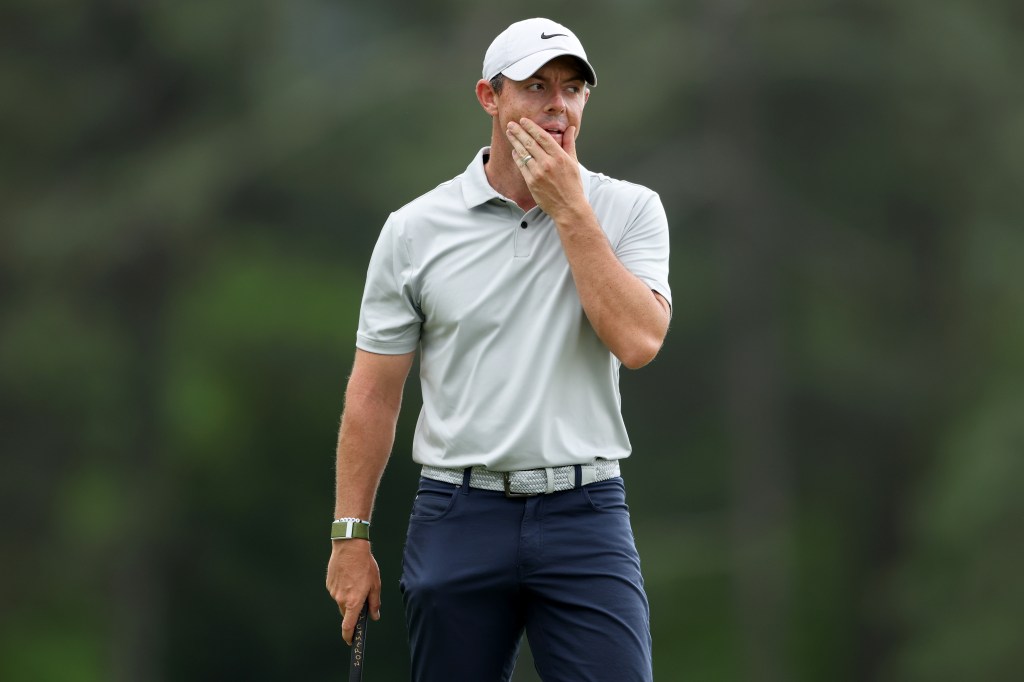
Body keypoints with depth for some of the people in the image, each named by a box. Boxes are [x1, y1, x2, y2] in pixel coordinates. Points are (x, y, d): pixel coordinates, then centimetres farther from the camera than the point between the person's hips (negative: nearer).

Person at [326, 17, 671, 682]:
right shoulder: (415, 229, 3)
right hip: (459, 519, 1)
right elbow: (374, 394, 6)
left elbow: (638, 340, -14)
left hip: (585, 515, -1)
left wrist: (570, 210, -12)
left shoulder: (630, 211, 2)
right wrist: (351, 536, 2)